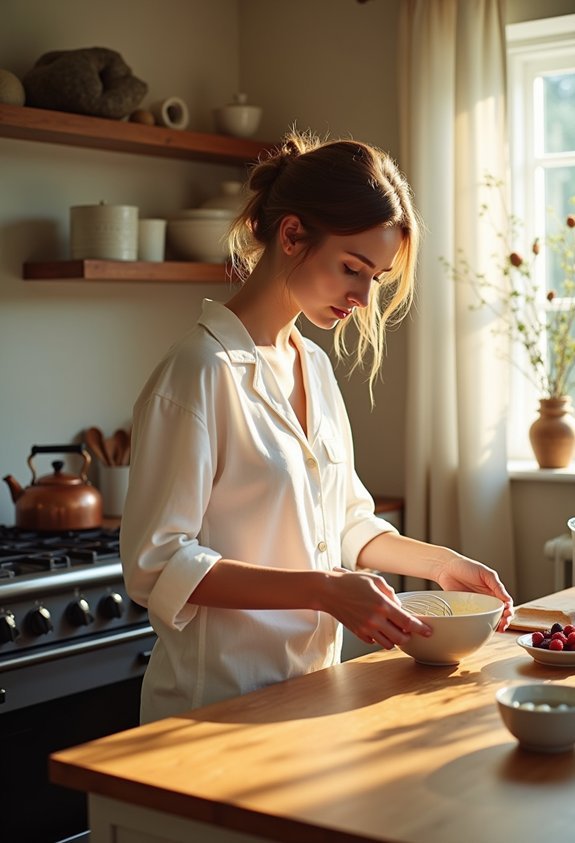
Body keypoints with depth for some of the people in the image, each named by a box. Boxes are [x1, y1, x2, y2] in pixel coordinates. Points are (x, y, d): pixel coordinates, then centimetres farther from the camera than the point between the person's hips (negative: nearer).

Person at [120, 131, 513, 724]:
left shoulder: (315, 367, 9)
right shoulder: (199, 373, -17)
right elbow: (157, 566, -20)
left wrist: (436, 561, 4)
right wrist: (323, 591, -24)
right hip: (218, 704, -7)